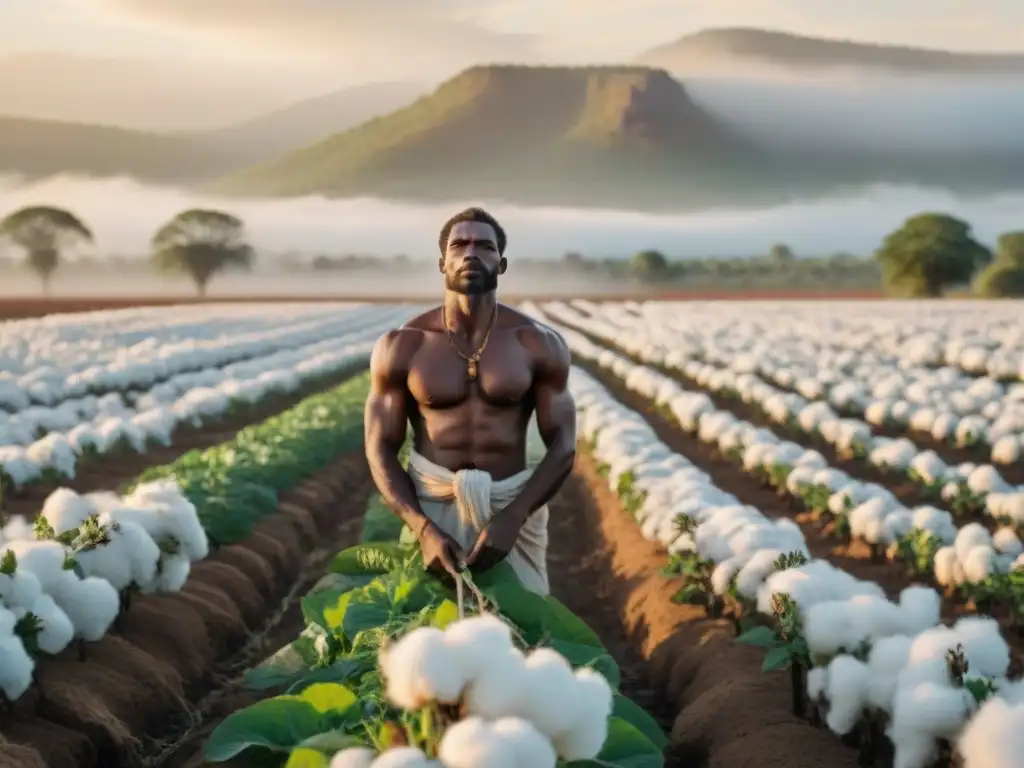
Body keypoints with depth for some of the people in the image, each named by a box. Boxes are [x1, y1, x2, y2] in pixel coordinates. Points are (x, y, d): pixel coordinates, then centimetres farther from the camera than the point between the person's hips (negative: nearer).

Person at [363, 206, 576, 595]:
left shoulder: (539, 345, -4)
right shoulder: (401, 347, -4)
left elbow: (562, 447, -4)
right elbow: (381, 450, -3)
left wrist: (511, 519, -18)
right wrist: (424, 530, -18)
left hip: (514, 504, 0)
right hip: (430, 504, 0)